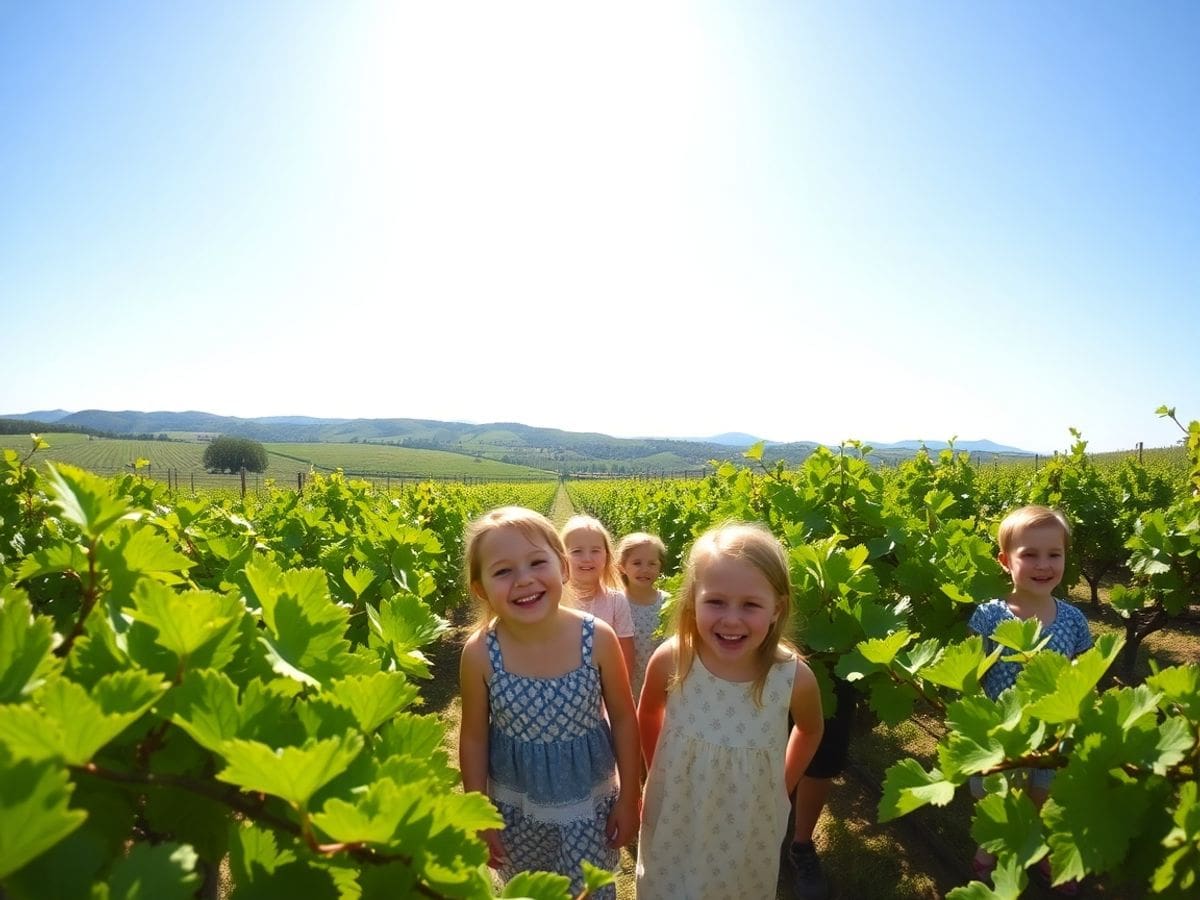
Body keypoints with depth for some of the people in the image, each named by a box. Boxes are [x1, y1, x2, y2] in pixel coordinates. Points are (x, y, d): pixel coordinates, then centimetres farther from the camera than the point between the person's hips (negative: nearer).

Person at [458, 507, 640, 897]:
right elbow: (474, 738, -6)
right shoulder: (479, 653, -21)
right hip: (514, 806, 1)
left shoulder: (598, 638, -22)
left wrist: (628, 799, -2)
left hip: (591, 800, -1)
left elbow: (624, 720, -8)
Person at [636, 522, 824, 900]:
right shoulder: (670, 661, -23)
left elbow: (810, 730, 1)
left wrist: (782, 788, 4)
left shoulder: (795, 678, -23)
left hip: (750, 833, 0)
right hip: (674, 823, 0)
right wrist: (655, 772, 4)